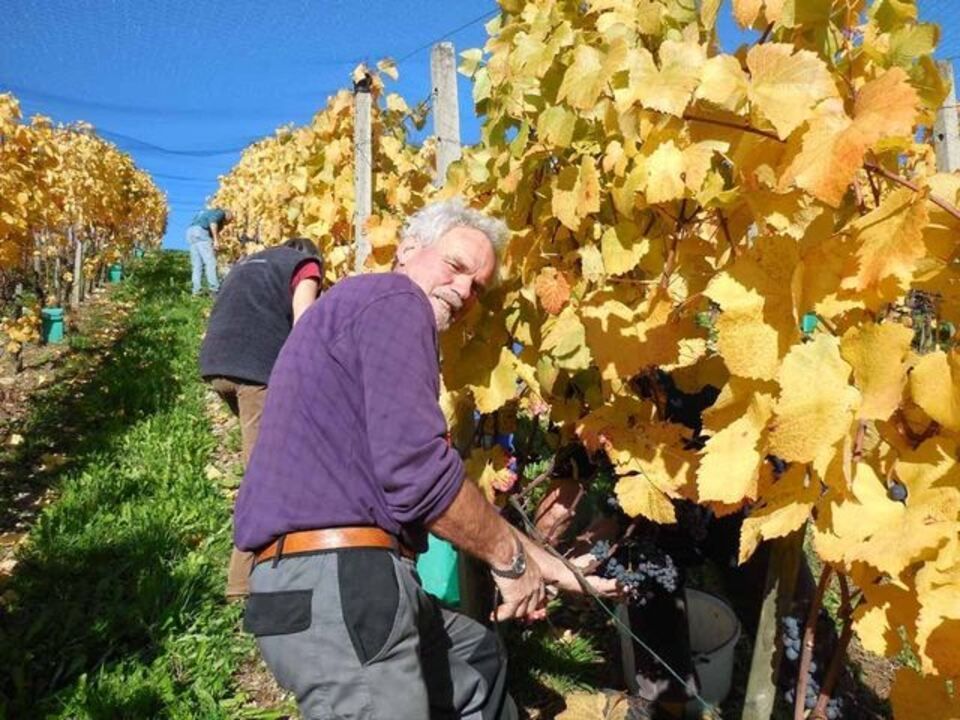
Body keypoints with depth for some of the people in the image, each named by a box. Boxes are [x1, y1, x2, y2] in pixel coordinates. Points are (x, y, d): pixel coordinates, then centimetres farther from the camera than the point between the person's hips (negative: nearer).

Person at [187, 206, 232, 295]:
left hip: (190, 232, 9)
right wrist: (216, 240, -17)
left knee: (196, 264, 8)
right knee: (210, 261, -9)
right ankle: (214, 288, -15)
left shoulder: (209, 212, 34)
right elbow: (213, 222, -14)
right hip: (200, 231, -9)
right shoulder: (220, 212, 8)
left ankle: (196, 290, 3)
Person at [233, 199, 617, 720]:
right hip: (336, 582, -11)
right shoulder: (394, 300, -8)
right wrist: (510, 555, -5)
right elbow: (415, 470, -23)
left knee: (479, 658, 28)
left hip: (341, 578, 11)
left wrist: (531, 560, 22)